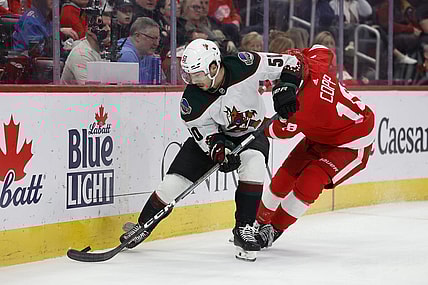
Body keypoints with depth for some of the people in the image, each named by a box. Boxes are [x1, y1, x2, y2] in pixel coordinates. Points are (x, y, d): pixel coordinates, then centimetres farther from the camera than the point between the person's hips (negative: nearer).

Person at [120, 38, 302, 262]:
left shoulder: (245, 65, -30)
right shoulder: (191, 101, -27)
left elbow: (288, 63, -17)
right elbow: (206, 136, -19)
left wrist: (285, 88, -29)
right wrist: (221, 153, -37)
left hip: (252, 132, -1)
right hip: (214, 134, 1)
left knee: (253, 160, -34)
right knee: (175, 179, -9)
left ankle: (244, 228, -24)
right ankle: (143, 226, 15)